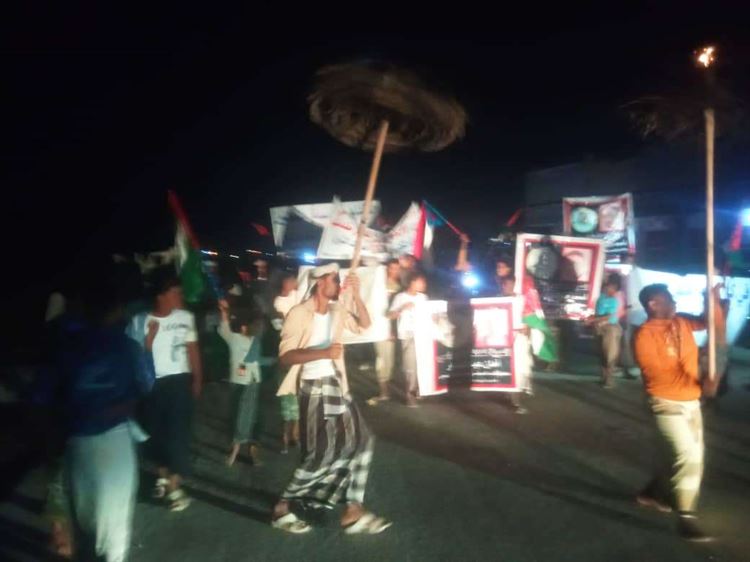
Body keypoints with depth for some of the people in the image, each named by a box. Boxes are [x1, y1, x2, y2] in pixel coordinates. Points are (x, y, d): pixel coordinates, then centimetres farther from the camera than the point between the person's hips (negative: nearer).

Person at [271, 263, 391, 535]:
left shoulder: (337, 309, 7)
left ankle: (353, 512, 14)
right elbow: (285, 356, -19)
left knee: (360, 440, 6)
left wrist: (355, 295, -4)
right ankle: (282, 507, 14)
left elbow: (364, 324, 9)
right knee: (321, 454, -6)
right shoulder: (299, 314, -14)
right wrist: (324, 352, -26)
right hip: (314, 388, -8)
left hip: (337, 384, 8)